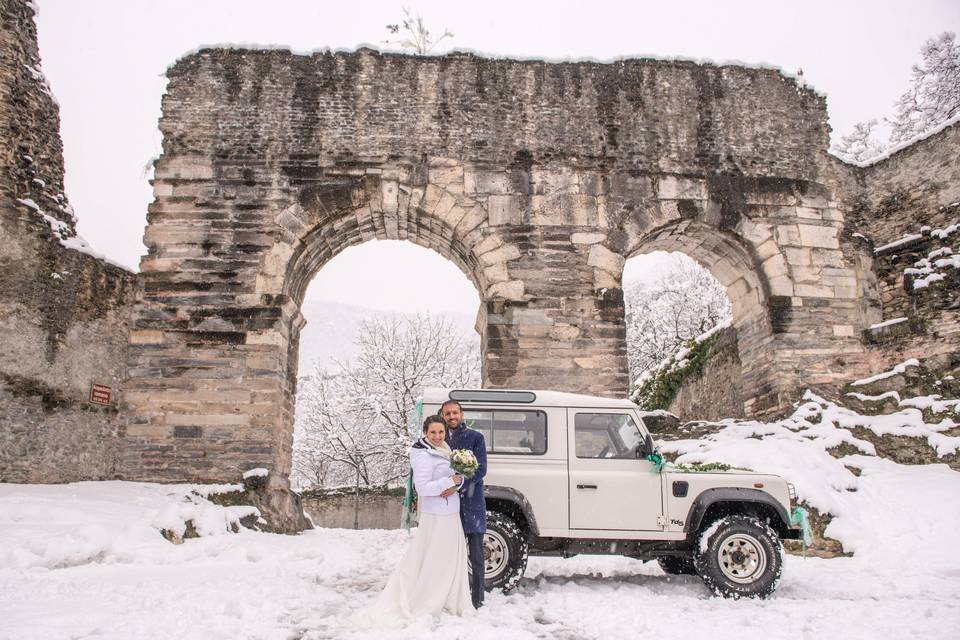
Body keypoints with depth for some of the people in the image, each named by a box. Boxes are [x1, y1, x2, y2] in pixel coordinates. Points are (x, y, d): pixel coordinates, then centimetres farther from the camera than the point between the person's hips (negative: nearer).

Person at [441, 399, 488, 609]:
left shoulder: (475, 438, 0)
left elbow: (480, 470, -8)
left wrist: (459, 485, -20)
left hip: (472, 503, -3)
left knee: (475, 556, 2)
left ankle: (477, 599, 11)